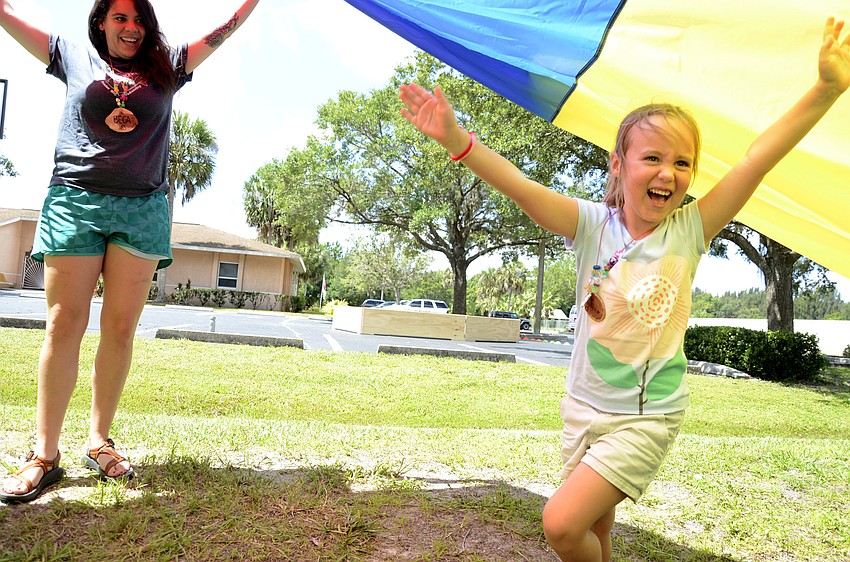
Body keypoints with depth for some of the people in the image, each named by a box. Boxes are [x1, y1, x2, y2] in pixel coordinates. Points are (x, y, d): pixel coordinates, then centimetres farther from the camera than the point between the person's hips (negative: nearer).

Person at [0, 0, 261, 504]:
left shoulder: (166, 68, 17)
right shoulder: (75, 58, 17)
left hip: (144, 209, 1)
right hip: (75, 201, 0)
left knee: (120, 329, -1)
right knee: (65, 325, -4)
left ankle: (100, 441, 10)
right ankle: (45, 455, 1)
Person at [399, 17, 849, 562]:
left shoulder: (689, 230, -8)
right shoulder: (594, 225, -9)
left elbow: (758, 160, -14)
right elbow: (522, 188, -21)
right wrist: (457, 139, -32)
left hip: (648, 416, -2)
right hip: (585, 405, 2)